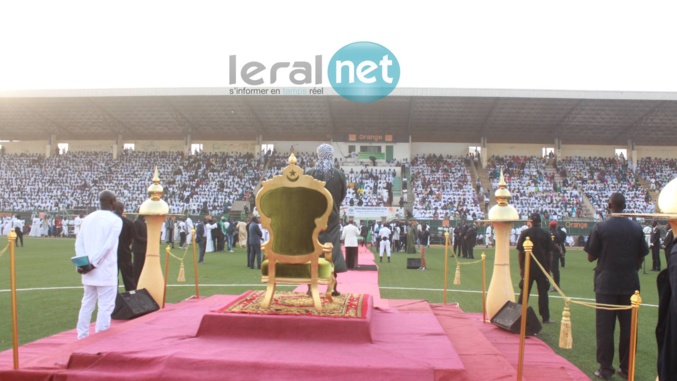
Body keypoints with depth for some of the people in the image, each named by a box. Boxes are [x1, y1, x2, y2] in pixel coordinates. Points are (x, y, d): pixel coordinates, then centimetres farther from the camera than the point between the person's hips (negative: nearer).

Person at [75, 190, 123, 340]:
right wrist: (94, 263, -14)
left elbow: (78, 243, 4)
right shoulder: (115, 220, -8)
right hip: (106, 272, -6)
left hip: (89, 273, 6)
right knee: (105, 307, -1)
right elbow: (108, 245, -17)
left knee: (87, 304, 15)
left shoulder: (88, 218, 10)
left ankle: (82, 338, 20)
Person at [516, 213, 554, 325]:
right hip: (542, 268, 0)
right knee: (543, 292, 5)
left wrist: (521, 267, 5)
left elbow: (520, 252, -3)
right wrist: (548, 268, 10)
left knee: (524, 292, 8)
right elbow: (550, 253, 1)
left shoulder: (525, 233, -2)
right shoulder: (546, 234, 0)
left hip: (528, 267, 0)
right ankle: (545, 318, 7)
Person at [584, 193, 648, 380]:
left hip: (606, 283, -3)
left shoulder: (600, 227, -9)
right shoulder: (636, 228, 0)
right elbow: (641, 258, 6)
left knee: (605, 327, 3)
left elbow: (591, 256, -5)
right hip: (630, 284, 3)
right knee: (628, 327, 10)